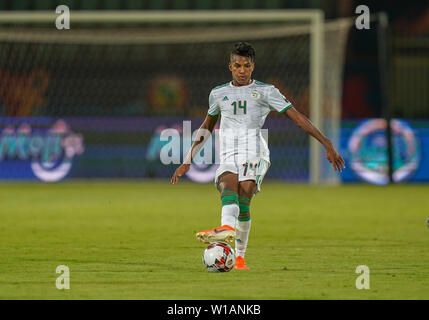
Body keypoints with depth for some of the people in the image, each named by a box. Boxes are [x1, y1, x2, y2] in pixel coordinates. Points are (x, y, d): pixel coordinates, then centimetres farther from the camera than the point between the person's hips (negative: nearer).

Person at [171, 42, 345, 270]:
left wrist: (327, 145, -1)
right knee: (228, 184, -31)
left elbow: (297, 117, 5)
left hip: (255, 153, -2)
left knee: (243, 195, -29)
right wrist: (187, 161, 32)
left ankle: (239, 256, -35)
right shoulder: (218, 94, 20)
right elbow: (207, 127, 33)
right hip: (228, 157, 2)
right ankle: (228, 228, -58)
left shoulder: (265, 91, 8)